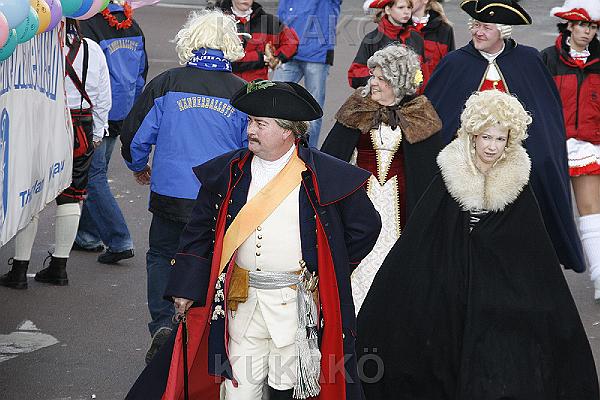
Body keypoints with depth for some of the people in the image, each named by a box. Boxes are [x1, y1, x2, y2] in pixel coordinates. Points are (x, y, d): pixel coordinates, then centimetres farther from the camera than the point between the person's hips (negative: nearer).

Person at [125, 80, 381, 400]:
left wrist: (329, 273, 6)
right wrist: (186, 289, 5)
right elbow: (200, 232, 10)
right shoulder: (227, 172, 4)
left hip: (295, 304, -2)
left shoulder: (325, 176, -5)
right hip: (241, 301, 3)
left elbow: (365, 226, 5)